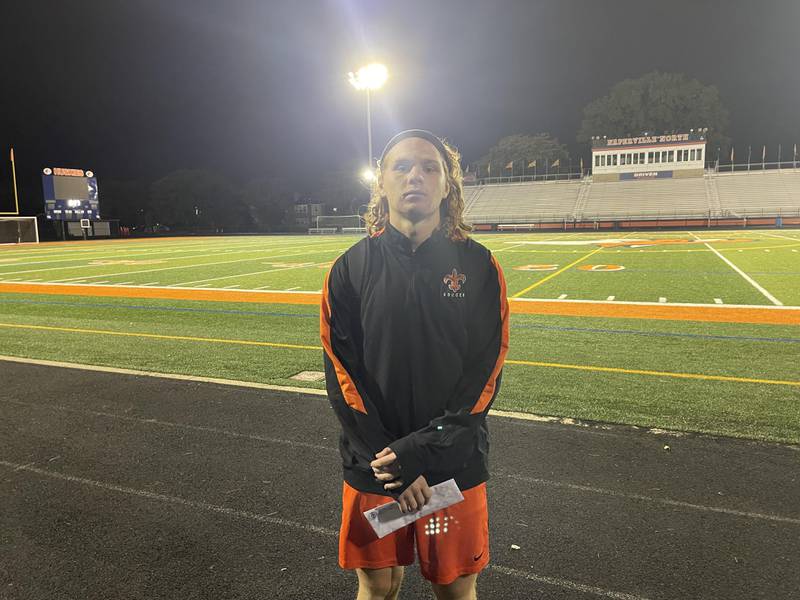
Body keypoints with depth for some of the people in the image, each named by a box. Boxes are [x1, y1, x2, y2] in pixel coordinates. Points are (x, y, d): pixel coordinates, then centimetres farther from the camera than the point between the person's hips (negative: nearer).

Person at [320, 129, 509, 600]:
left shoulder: (478, 266, -5)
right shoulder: (351, 269, -3)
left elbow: (486, 374, -7)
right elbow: (342, 375, -6)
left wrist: (422, 450, -15)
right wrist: (386, 461, -12)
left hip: (455, 463, 0)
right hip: (373, 466, 1)